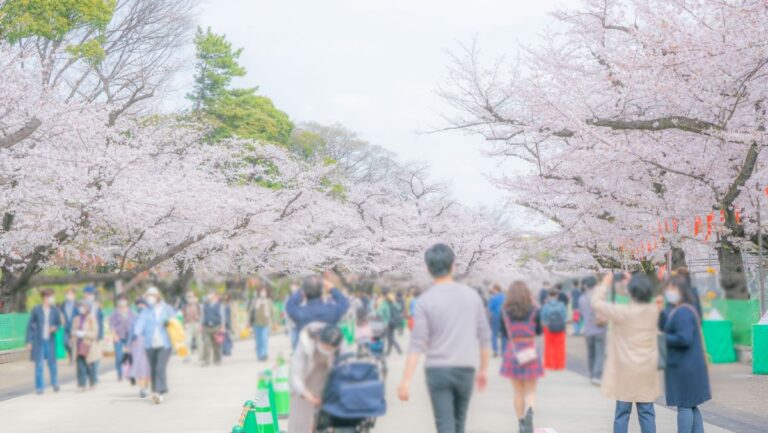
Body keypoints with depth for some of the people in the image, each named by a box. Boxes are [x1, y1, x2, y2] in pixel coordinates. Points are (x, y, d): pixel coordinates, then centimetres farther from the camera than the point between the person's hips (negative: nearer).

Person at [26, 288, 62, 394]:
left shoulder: (55, 310, -2)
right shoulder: (36, 310, -7)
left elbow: (59, 324, 9)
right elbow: (30, 326, -2)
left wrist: (55, 328, -15)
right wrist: (29, 341, -5)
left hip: (50, 341, 2)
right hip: (38, 341, -1)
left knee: (52, 363, 3)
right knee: (39, 364, -2)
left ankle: (55, 383, 26)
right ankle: (40, 387, 7)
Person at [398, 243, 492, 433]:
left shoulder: (425, 300, -7)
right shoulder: (472, 296, 4)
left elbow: (417, 344, -12)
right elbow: (484, 337, 7)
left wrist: (406, 380, -11)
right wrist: (483, 369, 18)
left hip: (438, 370, -3)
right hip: (465, 369, 3)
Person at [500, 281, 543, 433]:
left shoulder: (504, 312, -4)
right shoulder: (533, 311, -6)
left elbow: (504, 331, 5)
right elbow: (539, 331, 6)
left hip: (512, 351, 1)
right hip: (530, 351, -1)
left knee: (518, 392, 12)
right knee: (530, 391, 5)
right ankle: (529, 412, -25)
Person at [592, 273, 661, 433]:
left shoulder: (624, 312, -16)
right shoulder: (653, 311, -1)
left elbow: (596, 303, -11)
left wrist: (605, 284, 2)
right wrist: (634, 283, 17)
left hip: (626, 371, -4)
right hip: (647, 371, 4)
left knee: (622, 413, 2)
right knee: (647, 413, 8)